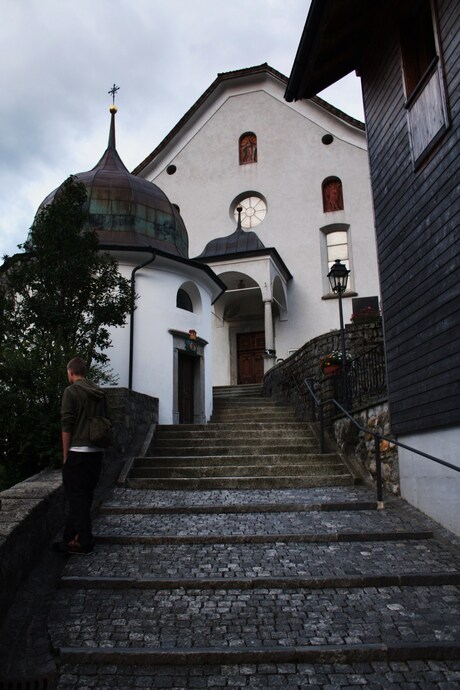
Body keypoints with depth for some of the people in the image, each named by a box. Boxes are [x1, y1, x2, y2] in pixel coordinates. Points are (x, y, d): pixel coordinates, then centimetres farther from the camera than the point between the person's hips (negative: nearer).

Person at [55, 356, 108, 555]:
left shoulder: (71, 391, -8)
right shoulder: (99, 393, 11)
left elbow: (67, 425, -12)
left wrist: (65, 455, -7)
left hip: (78, 451, -6)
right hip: (97, 452, 6)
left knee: (77, 496, 2)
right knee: (85, 495, 14)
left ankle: (84, 542, 6)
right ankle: (71, 535, 26)